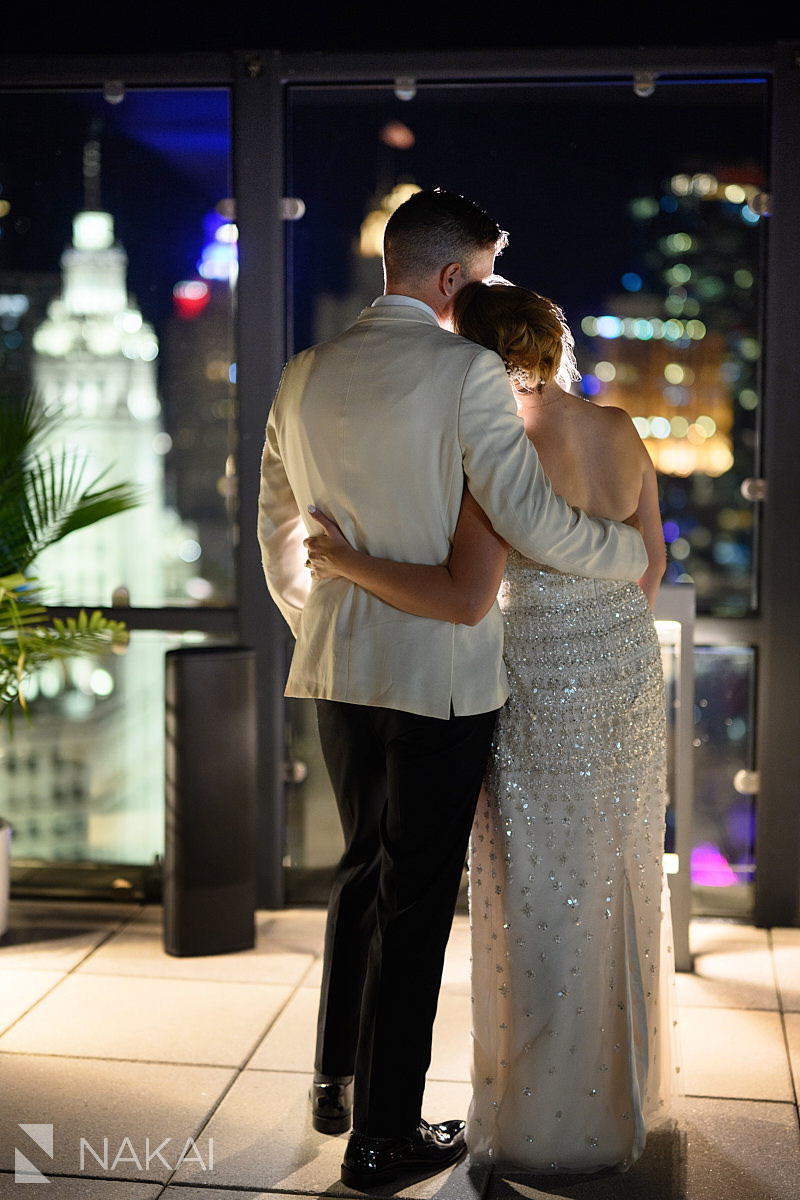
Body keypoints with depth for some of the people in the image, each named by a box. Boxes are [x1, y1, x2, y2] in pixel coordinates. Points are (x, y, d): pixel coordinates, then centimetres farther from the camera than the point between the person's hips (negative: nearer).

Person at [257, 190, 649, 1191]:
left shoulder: (304, 376, 7)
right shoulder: (467, 371, -14)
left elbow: (277, 529, 15)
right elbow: (534, 524, -17)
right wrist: (638, 551, 1)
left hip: (339, 667, 7)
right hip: (441, 675, -6)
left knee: (364, 868, 22)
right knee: (416, 897, 5)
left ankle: (336, 1083, 35)